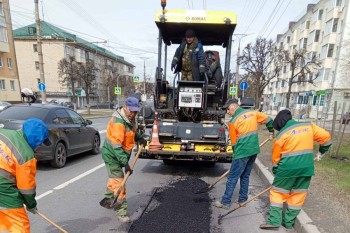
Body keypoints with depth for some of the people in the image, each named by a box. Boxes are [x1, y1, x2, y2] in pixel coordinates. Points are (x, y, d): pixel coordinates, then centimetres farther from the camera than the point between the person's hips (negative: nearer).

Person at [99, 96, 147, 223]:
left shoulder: (130, 118, -1)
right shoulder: (118, 122, -30)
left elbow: (132, 131, 17)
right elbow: (116, 146, -33)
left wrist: (139, 137, -1)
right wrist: (125, 162, -35)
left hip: (119, 155, 9)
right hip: (112, 155, -9)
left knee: (114, 179, 25)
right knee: (119, 183, -5)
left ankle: (107, 201, 47)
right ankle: (122, 213, 8)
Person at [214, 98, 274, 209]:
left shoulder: (233, 121, -10)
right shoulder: (252, 112, 5)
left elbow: (234, 141, -3)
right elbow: (268, 119, 15)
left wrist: (235, 153, 12)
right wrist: (271, 131, 31)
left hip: (242, 152, -7)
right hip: (254, 150, 7)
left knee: (232, 178, 3)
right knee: (245, 176, 19)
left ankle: (225, 202, 11)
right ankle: (243, 200, 28)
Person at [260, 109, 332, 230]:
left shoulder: (282, 134, -5)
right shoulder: (309, 126, 5)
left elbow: (276, 155, 1)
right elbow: (325, 136, 11)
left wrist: (275, 171, 14)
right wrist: (321, 152, 26)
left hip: (288, 168, -4)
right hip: (306, 167, 5)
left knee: (277, 192, 9)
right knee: (298, 195, 15)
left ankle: (274, 221, 8)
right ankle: (288, 222, 25)